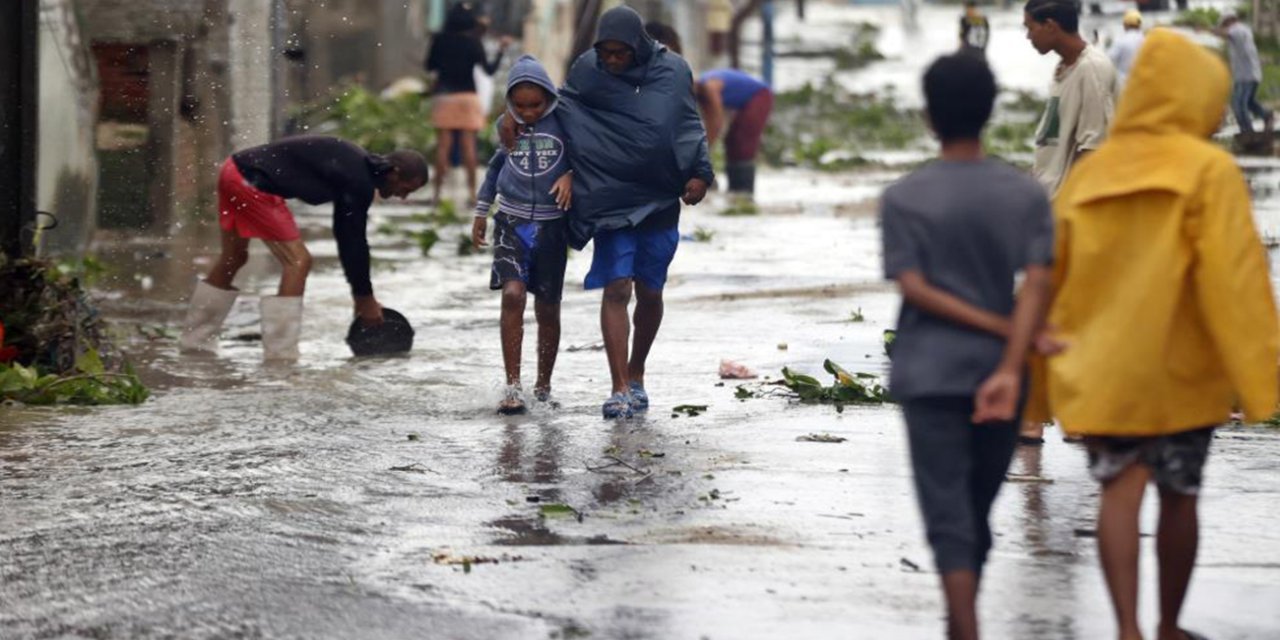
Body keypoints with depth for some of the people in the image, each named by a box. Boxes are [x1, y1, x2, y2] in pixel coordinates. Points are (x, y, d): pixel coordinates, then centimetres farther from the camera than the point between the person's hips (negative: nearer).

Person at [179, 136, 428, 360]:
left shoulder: (354, 165, 16)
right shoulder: (360, 183, -14)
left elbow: (346, 234, 22)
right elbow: (354, 241, -10)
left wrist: (361, 293, 23)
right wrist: (365, 298, 2)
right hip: (252, 183, -10)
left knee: (234, 258, 24)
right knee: (298, 261, -8)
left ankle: (195, 342, 36)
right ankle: (280, 354, -8)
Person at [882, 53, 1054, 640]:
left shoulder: (903, 199, -3)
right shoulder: (1026, 195, 0)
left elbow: (915, 289, -11)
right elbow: (1037, 283, -12)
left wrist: (1007, 330, -9)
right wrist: (1011, 368, -19)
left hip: (929, 375, -2)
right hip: (999, 372, 2)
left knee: (948, 515, -5)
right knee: (978, 510, 16)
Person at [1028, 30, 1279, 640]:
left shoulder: (1090, 172, 7)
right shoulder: (1209, 171, -8)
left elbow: (1048, 272, 10)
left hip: (1098, 369, 3)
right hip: (1182, 365, -3)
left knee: (1120, 488, 1)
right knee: (1178, 497, 13)